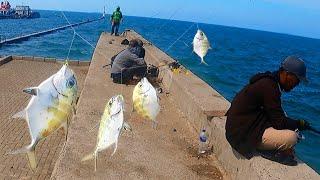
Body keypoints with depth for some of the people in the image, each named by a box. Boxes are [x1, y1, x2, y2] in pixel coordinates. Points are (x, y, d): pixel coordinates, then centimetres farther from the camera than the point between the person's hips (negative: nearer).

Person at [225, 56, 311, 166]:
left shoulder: (269, 80, 9)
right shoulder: (269, 87, -21)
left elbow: (277, 115, 20)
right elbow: (279, 122, -17)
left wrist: (295, 124, 12)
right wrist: (300, 124, -1)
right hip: (243, 134, -11)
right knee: (291, 137, -22)